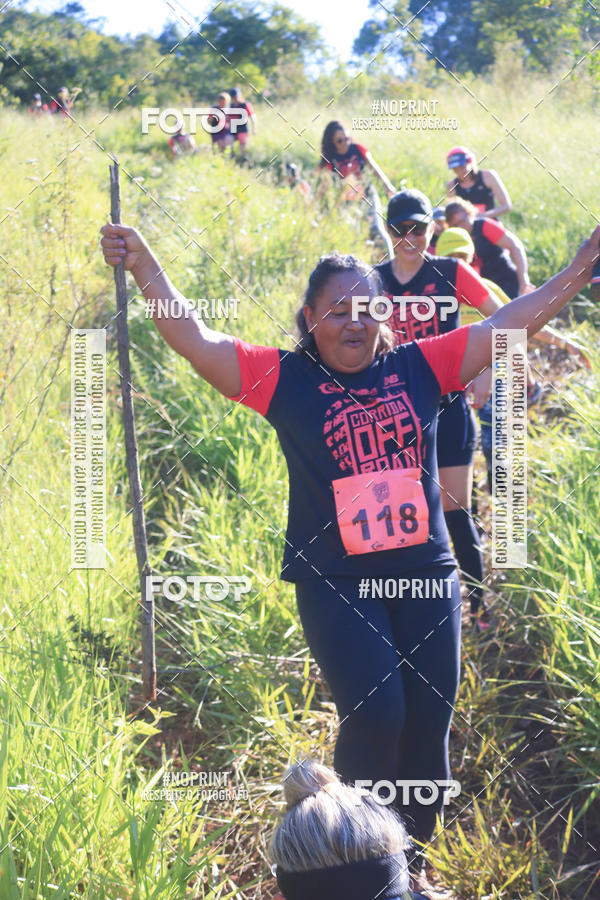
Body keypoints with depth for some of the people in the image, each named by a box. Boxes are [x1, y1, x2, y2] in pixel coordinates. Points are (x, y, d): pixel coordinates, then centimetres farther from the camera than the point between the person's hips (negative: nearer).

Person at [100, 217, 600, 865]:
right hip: (335, 584, -3)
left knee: (429, 719, 8)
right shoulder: (286, 379, -2)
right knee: (374, 713, -14)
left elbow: (511, 323, 6)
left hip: (425, 575, 3)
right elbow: (196, 340, -8)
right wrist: (144, 267, -18)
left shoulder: (418, 367, 4)